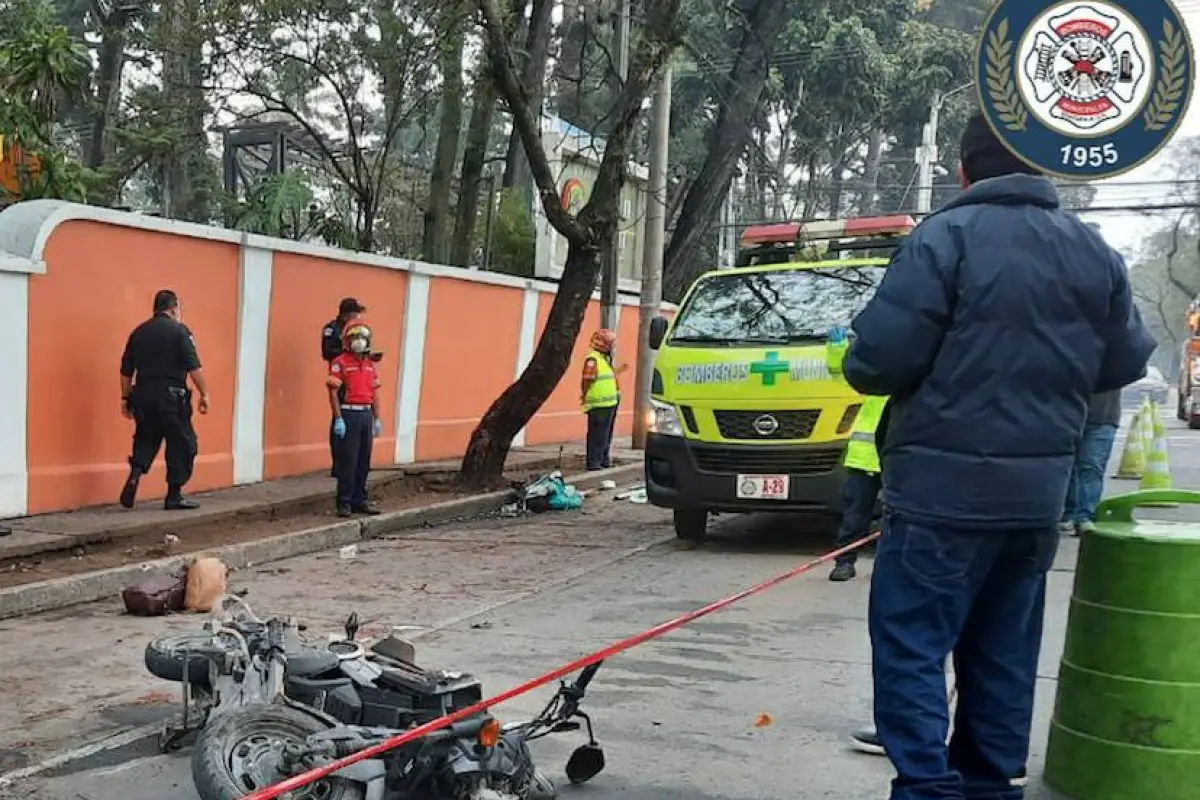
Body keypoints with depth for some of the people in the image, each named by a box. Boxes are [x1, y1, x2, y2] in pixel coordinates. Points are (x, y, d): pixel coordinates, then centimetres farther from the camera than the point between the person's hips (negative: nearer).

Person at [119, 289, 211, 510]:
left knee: (145, 440, 18)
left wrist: (126, 398, 21)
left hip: (143, 396, 5)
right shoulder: (179, 330, -6)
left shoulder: (138, 332, 10)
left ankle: (134, 476, -6)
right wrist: (204, 394, -6)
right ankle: (174, 496, 9)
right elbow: (194, 367, -12)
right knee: (182, 444, 6)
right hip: (171, 396, -5)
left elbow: (126, 370, 12)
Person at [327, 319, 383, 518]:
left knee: (363, 461, 9)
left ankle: (359, 500, 18)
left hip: (366, 414, 6)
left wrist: (377, 419, 11)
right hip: (348, 414, -6)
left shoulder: (370, 364, 13)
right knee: (347, 461, -3)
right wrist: (338, 419, -16)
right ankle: (344, 502, 4)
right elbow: (333, 393, -11)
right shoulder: (340, 363, -7)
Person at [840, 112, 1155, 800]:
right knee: (1003, 651, 16)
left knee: (912, 643, 0)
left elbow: (877, 361, -17)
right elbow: (1126, 361, 14)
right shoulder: (1095, 252, 8)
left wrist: (866, 367, 5)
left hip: (944, 484, -6)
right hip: (1039, 487, 7)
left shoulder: (945, 237, -12)